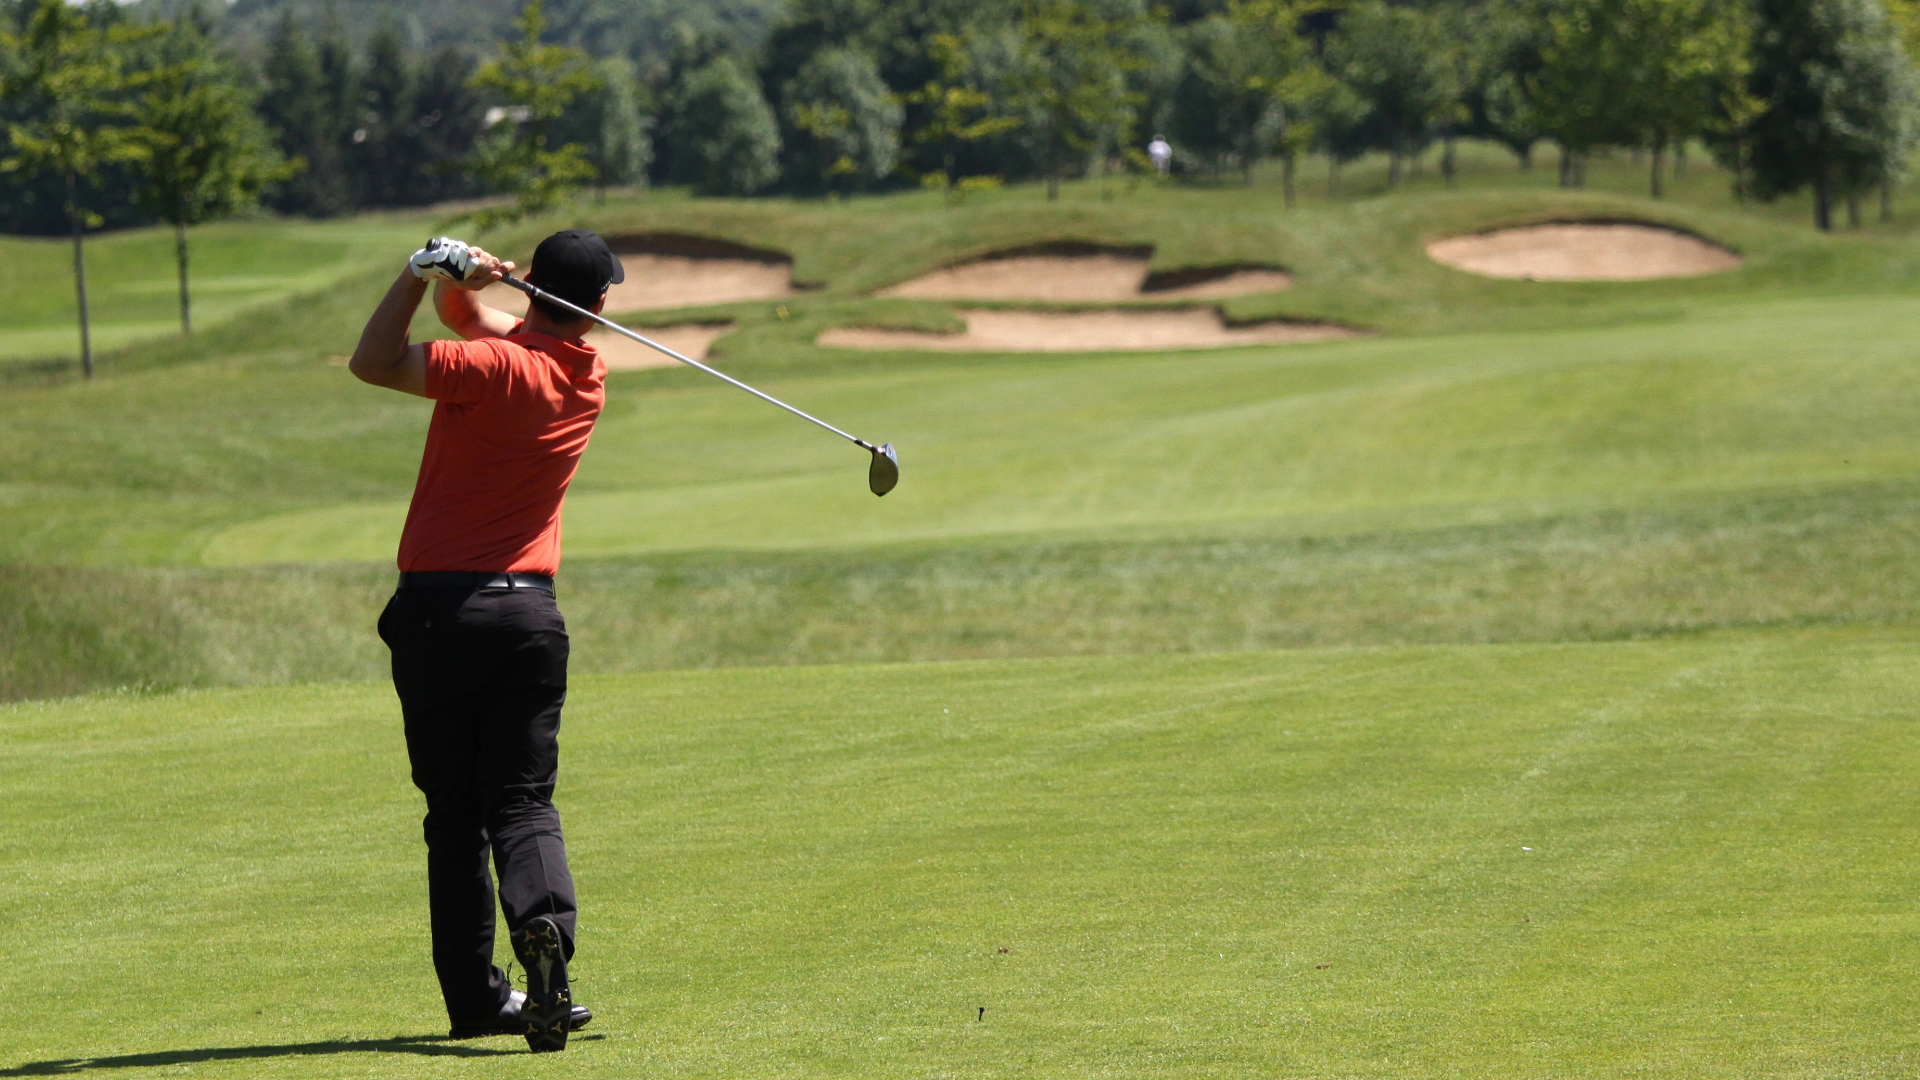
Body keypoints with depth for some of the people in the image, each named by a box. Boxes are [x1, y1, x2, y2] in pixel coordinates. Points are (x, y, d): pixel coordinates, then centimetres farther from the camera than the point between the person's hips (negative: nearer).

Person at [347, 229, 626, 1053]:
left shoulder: (496, 368, -14)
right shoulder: (586, 377, 6)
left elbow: (372, 363, -13)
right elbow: (471, 319, 14)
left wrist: (424, 273, -12)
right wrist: (454, 280, -8)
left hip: (440, 608, -3)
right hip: (530, 612, 3)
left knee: (455, 809, 5)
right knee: (523, 800, 3)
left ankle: (476, 994, 3)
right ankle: (544, 922, -27)